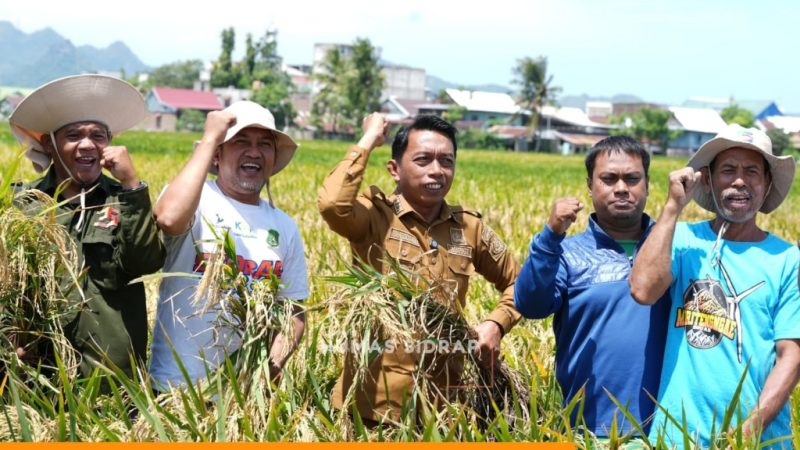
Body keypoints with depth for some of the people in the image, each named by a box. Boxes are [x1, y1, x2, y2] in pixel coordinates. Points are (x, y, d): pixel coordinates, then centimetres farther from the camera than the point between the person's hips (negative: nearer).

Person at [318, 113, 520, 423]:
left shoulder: (469, 227, 5)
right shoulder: (375, 215, -7)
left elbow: (516, 281, 19)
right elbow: (332, 203, -29)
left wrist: (496, 324, -1)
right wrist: (369, 140, -16)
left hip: (442, 399, 4)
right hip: (373, 400, -3)